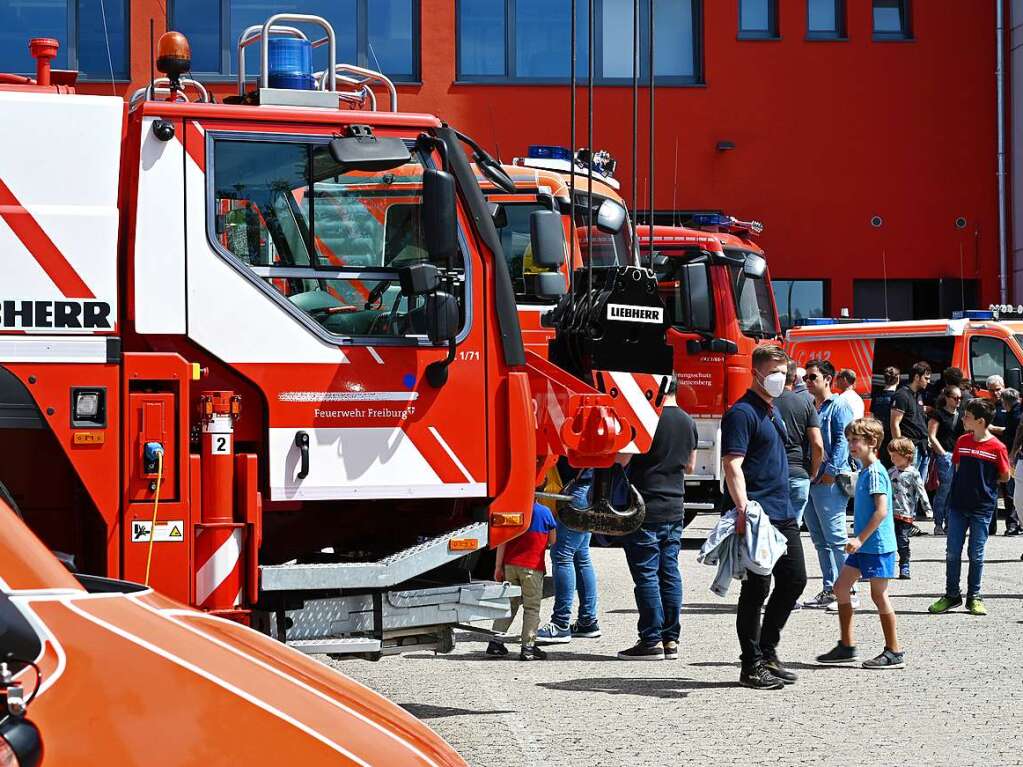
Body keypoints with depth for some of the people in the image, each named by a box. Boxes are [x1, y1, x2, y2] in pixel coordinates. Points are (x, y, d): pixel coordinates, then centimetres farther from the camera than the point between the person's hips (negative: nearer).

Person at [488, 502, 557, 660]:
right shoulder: (544, 512, -2)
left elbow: (502, 541, 4)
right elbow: (552, 541, 5)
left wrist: (498, 566, 7)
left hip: (510, 564, 4)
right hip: (532, 567, -4)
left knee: (509, 604, 14)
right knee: (532, 607, 3)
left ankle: (495, 643, 10)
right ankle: (528, 647, -3)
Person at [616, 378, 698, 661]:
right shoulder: (688, 422, 8)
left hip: (645, 510, -7)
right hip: (675, 509, 7)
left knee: (645, 574, -2)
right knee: (669, 572, 10)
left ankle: (651, 640, -2)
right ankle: (670, 639, 12)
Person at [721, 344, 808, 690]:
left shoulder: (773, 411, 18)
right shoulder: (743, 413, -11)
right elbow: (732, 465, -21)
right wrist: (743, 509, -32)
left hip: (783, 514, 9)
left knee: (794, 580, 12)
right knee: (756, 588, -4)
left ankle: (767, 652, 24)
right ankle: (752, 667, 3)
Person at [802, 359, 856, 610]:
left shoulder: (838, 406, -4)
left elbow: (842, 441, -13)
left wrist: (831, 471, -20)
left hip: (829, 482, -9)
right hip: (809, 480, 9)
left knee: (836, 539, -8)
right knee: (820, 540, 11)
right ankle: (829, 589, 17)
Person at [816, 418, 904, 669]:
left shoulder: (875, 472, -16)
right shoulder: (864, 471, 14)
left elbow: (881, 511, -24)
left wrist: (860, 538, -24)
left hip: (877, 545, -10)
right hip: (864, 545, 10)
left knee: (879, 595, -4)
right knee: (841, 587, 10)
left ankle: (894, 653, 4)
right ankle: (846, 646, 16)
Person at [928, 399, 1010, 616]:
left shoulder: (997, 448, -10)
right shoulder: (962, 441, 3)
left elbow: (1004, 477, 0)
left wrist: (984, 482, 1)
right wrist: (967, 482, 3)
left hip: (982, 508, -4)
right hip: (958, 506, 4)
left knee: (976, 555, 4)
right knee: (952, 552, 5)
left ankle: (974, 597, 16)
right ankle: (952, 595, 15)